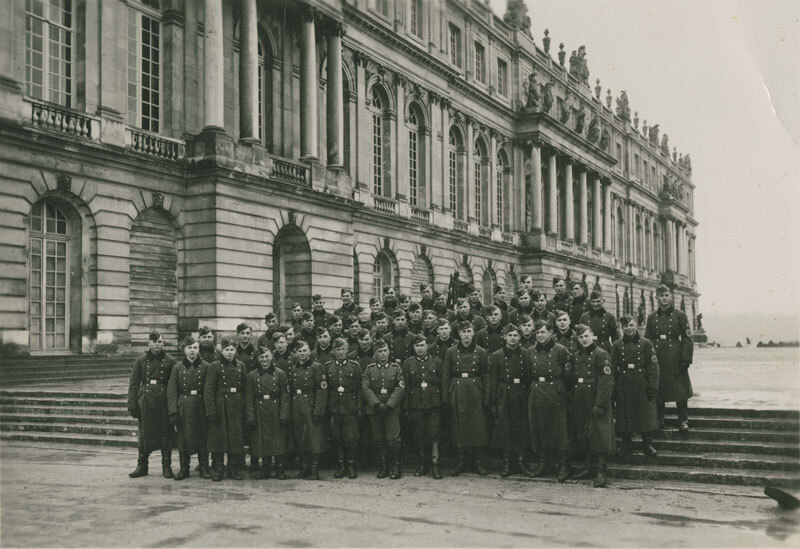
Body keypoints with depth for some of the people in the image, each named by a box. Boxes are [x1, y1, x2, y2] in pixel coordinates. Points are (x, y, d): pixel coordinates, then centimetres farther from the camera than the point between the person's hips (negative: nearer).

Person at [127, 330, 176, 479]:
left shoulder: (170, 361, 4)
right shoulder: (140, 361, 5)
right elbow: (133, 383, 4)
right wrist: (132, 405, -3)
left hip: (164, 401, -1)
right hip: (145, 401, 1)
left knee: (165, 434, 2)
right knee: (144, 434, 6)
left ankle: (167, 466, 11)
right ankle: (142, 466, 17)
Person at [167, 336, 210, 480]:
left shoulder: (205, 367, 3)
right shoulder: (177, 368, 5)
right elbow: (171, 391, 1)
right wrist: (173, 411, -8)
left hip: (200, 407, -1)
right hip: (183, 407, 1)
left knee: (202, 438, 3)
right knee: (183, 438, 4)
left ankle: (204, 468, 14)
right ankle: (184, 468, 15)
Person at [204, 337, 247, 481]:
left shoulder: (240, 366, 8)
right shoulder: (215, 366, -4)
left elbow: (245, 388, 11)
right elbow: (208, 390, -7)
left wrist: (245, 406, 3)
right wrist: (210, 412, -13)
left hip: (237, 407, 3)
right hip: (220, 407, -3)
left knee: (236, 437, 5)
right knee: (218, 437, 0)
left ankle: (235, 468, 17)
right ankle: (217, 469, 10)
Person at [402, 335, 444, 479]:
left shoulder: (437, 362, 7)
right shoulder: (408, 364, 7)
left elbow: (442, 383, 7)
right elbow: (405, 386, 6)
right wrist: (406, 407, 1)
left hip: (434, 404, -1)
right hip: (415, 405, 1)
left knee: (434, 434, -9)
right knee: (419, 436, 5)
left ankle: (435, 464, -5)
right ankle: (422, 465, 15)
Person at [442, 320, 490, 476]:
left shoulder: (480, 352, 3)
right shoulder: (451, 352, 4)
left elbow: (485, 376, 4)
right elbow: (446, 376, 5)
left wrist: (486, 398, -2)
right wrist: (445, 397, -1)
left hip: (475, 392, 0)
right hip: (457, 392, 0)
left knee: (478, 427, -1)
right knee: (459, 427, 2)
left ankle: (479, 462, 10)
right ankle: (461, 462, 12)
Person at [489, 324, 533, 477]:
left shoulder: (524, 354, 4)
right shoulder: (496, 356, 1)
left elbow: (529, 378, 7)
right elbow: (493, 382, 1)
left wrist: (527, 395, 0)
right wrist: (493, 404, -2)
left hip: (520, 397, 1)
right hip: (503, 397, -1)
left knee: (521, 429, 4)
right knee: (504, 429, 1)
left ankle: (521, 461, 13)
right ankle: (506, 463, 10)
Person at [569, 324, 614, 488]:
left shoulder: (601, 354, -8)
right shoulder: (577, 356, 14)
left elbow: (606, 382, -14)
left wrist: (600, 404, -20)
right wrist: (572, 401, 12)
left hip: (595, 402, -7)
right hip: (580, 404, 7)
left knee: (599, 436, -7)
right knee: (583, 436, 12)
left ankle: (601, 472, -3)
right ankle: (590, 467, 24)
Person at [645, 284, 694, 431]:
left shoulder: (680, 315, 1)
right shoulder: (652, 317, 9)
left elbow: (687, 339, -2)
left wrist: (685, 360, -10)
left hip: (675, 359, -3)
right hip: (657, 359, 3)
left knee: (680, 391, -2)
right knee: (657, 391, 6)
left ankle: (683, 420, 9)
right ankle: (659, 420, 17)